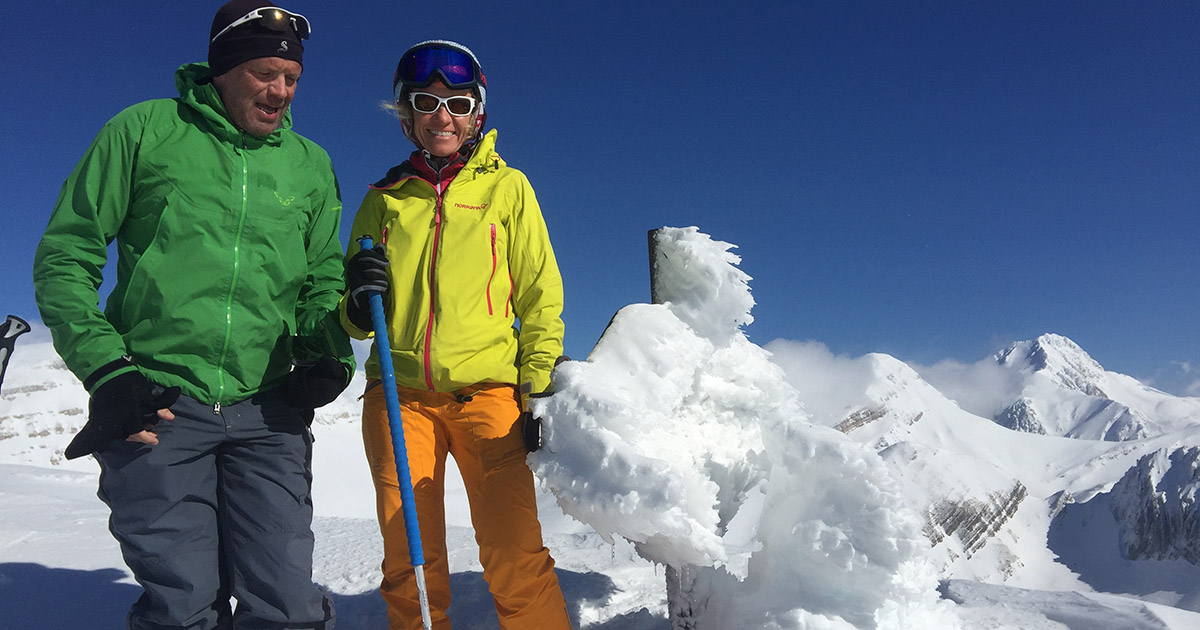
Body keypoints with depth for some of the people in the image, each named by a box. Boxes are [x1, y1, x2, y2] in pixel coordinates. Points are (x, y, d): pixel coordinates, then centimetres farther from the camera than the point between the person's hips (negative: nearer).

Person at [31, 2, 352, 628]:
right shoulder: (143, 131, 5)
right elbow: (65, 255, 5)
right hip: (155, 407, -2)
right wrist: (105, 367, -6)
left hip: (268, 415, 3)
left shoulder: (310, 164, 13)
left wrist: (327, 353, 1)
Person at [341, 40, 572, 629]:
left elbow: (540, 296, 7)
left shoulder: (507, 187, 7)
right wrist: (360, 303, -4)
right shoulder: (385, 199, 13)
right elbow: (354, 320, 20)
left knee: (516, 556, -10)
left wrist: (540, 390, -2)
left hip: (487, 389, -2)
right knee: (409, 562, 4)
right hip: (399, 393, 3)